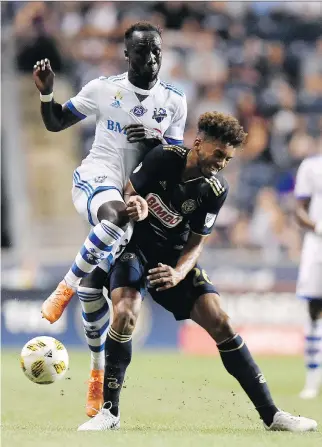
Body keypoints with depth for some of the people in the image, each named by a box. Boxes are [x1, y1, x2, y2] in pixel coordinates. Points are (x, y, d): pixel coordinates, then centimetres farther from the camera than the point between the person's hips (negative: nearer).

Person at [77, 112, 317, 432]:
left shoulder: (216, 190, -10)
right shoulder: (162, 158, -16)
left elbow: (196, 242, -6)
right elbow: (128, 195, -5)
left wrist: (178, 274, -25)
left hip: (174, 256, 2)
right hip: (134, 246, -2)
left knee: (218, 322, -9)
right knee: (125, 313, -29)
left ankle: (270, 414, -4)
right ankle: (109, 412, -17)